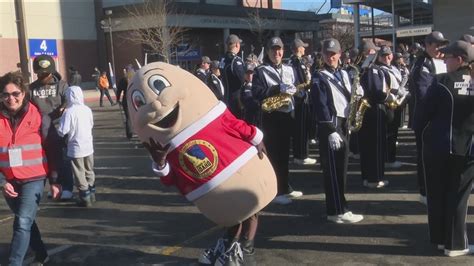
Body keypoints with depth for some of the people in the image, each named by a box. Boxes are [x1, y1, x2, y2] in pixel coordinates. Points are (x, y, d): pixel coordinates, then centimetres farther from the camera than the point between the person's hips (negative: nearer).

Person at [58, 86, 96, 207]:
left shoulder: (69, 112, -19)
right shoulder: (87, 109, -2)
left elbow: (62, 131, -20)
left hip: (75, 149, -5)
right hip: (88, 146, 6)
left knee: (80, 175, 5)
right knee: (89, 172, 19)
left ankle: (85, 198, 10)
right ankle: (91, 194, 28)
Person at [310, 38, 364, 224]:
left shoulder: (344, 74, 15)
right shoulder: (319, 77, -7)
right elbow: (321, 106, -14)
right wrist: (331, 131, -20)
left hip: (344, 123, 8)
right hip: (330, 125, -8)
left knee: (341, 167, 11)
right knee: (333, 168, -7)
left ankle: (336, 206, 21)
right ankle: (338, 211, -4)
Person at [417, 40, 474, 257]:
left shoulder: (441, 82, -12)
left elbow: (425, 113, -8)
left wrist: (420, 130, 10)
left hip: (437, 146, -2)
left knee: (437, 194, 13)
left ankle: (440, 239, 23)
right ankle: (455, 244, 15)